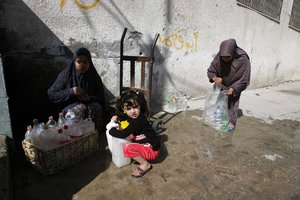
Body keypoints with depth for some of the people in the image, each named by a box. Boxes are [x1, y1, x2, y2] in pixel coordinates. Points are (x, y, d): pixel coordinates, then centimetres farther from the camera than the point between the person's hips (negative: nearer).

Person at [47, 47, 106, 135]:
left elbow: (101, 98, 6)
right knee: (81, 108, -34)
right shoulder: (66, 74, -5)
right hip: (70, 106, -1)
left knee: (96, 107, -31)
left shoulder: (94, 77, 0)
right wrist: (71, 92, -20)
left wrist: (90, 98, -17)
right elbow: (51, 94, -5)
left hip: (91, 103, 2)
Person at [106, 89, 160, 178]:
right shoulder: (131, 116, -3)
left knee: (127, 147, -23)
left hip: (152, 150, -9)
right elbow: (122, 116, 20)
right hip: (144, 144, 9)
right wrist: (116, 118, -3)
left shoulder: (138, 120, -29)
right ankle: (140, 157, 15)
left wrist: (111, 130, -13)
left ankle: (145, 164, -4)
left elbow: (123, 134, -29)